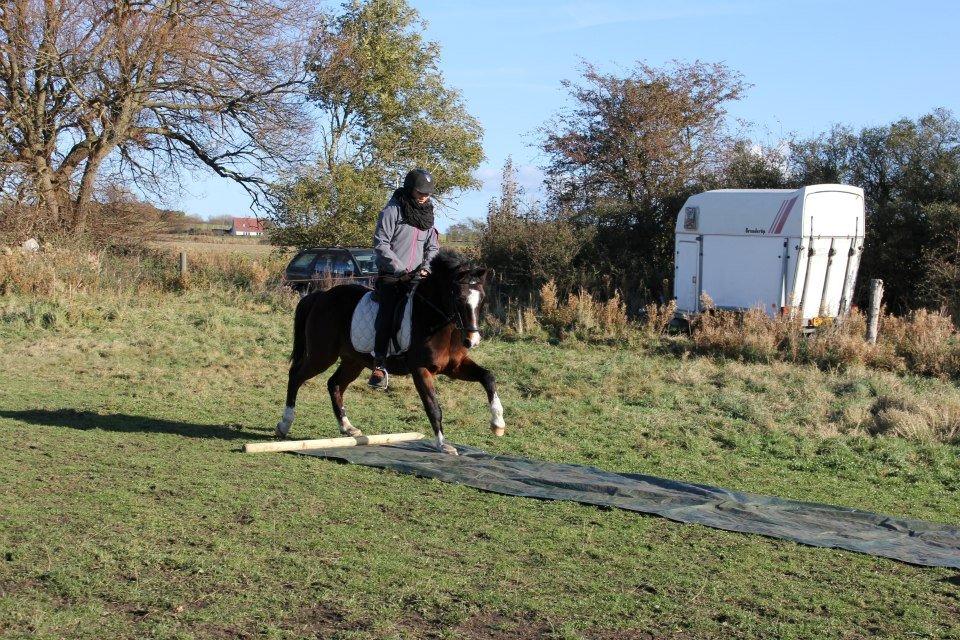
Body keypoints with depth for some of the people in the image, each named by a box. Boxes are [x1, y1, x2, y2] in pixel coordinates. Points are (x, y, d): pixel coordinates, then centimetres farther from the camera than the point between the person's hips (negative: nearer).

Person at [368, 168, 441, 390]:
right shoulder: (393, 210, -4)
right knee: (388, 308, -22)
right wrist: (400, 268, -15)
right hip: (390, 276, -6)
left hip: (417, 276, 6)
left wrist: (426, 267, -1)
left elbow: (433, 247, 19)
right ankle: (379, 365, -24)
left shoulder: (428, 214, 15)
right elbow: (380, 243, -9)